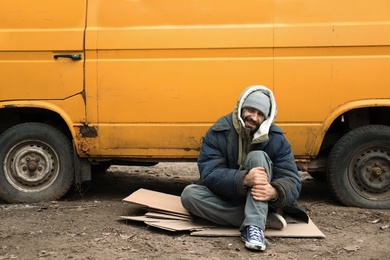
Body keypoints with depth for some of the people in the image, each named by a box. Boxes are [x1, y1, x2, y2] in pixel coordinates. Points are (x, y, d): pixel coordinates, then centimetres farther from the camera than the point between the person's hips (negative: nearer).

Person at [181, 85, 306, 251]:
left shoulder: (276, 139, -10)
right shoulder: (218, 133, -13)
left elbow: (292, 181, -15)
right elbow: (209, 174, -22)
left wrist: (275, 192, -41)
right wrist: (244, 179, -42)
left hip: (259, 201, -1)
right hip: (226, 199, 1)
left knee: (257, 157, -26)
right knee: (189, 194, -29)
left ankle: (254, 226, -38)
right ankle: (265, 219, -27)